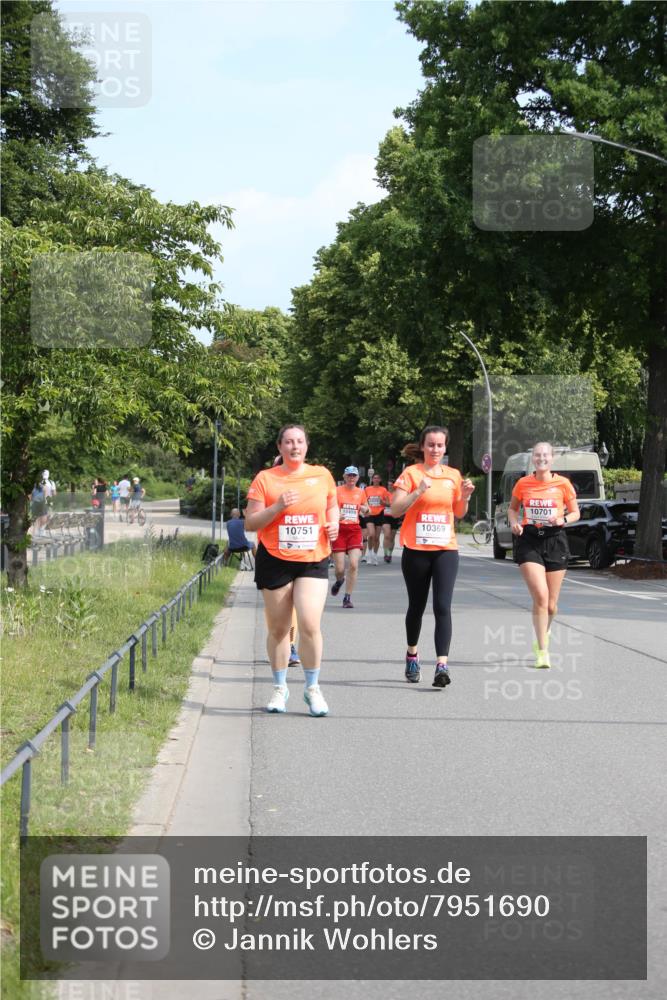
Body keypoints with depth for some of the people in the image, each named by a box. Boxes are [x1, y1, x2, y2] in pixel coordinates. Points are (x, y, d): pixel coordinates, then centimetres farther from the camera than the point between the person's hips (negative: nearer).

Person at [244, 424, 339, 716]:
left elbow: (332, 506, 24)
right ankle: (280, 688, 25)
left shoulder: (322, 475, 6)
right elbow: (250, 523, -2)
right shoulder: (265, 479, 0)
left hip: (313, 561, 0)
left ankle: (312, 688, 2)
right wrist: (277, 508, -17)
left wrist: (333, 523, 2)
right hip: (275, 561, 0)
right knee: (278, 629, 7)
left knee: (310, 624, -14)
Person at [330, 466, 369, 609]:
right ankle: (339, 581, 35)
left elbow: (366, 510, 24)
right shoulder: (337, 491, -1)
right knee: (339, 569, -3)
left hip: (355, 530, 2)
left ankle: (347, 597, -2)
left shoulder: (361, 492, 10)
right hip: (339, 529, -2)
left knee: (354, 564, -13)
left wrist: (365, 509, 0)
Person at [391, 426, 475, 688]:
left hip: (446, 550, 1)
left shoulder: (453, 475, 9)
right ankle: (412, 654, 35)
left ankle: (442, 665, -19)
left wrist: (464, 497, -2)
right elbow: (395, 510, -9)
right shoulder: (411, 473, -2)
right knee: (417, 606, 12)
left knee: (443, 607, -12)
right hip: (416, 549, -1)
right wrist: (418, 492, -22)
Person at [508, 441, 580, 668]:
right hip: (529, 541, -1)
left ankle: (542, 638, 38)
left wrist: (562, 519, -13)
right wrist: (514, 523, -4)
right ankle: (542, 651, -11)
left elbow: (575, 513, 8)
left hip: (554, 541, 1)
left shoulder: (562, 483, 0)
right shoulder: (523, 483, 2)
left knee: (551, 604, 7)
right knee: (540, 596, -17)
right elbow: (512, 508, 17)